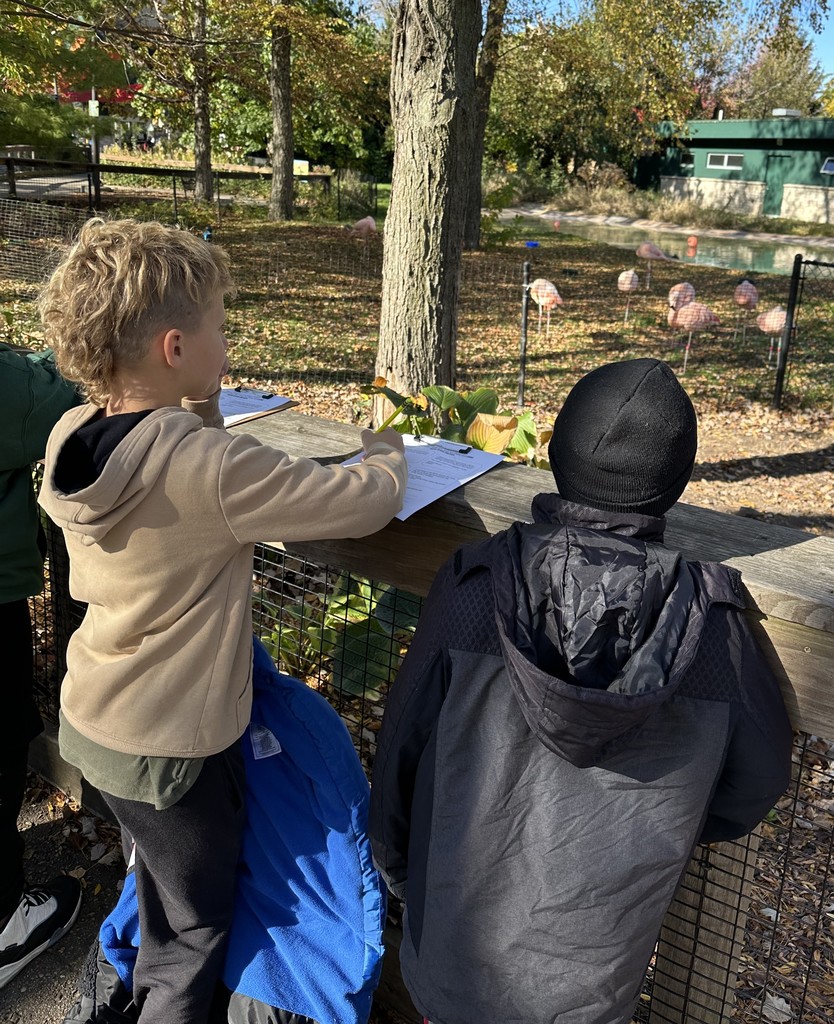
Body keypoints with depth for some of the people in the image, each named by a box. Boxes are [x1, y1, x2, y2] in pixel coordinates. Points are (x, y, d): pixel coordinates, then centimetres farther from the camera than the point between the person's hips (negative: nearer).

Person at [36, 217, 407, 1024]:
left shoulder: (69, 436, -9)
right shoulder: (211, 468, -32)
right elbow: (368, 502, -24)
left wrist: (197, 421, -5)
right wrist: (385, 451, -4)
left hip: (90, 718, 8)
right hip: (170, 746, -8)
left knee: (161, 877, 33)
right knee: (199, 924, 19)